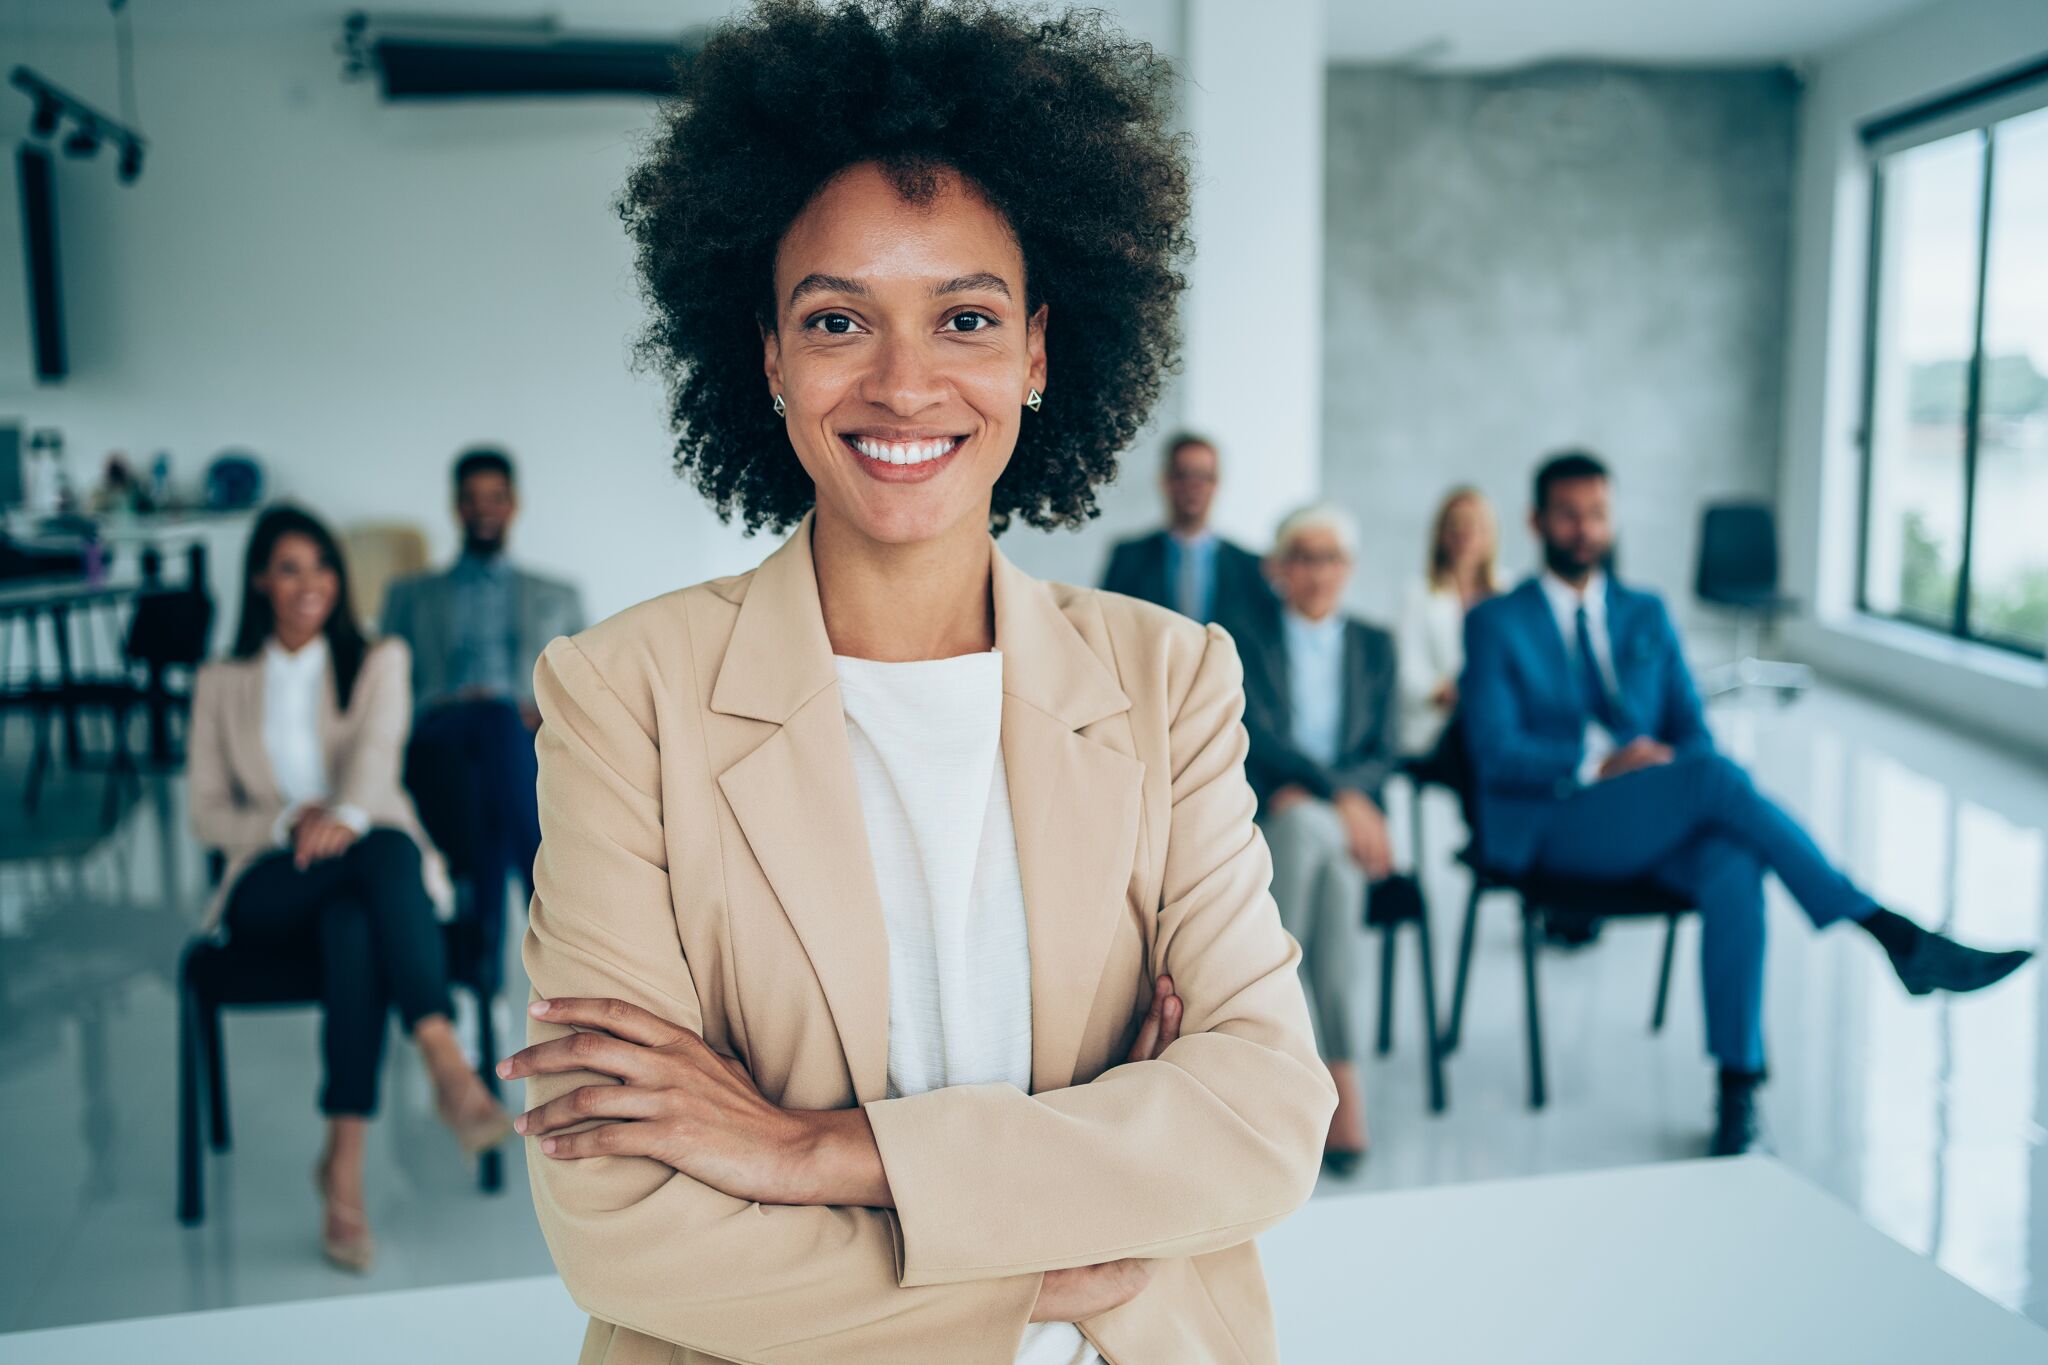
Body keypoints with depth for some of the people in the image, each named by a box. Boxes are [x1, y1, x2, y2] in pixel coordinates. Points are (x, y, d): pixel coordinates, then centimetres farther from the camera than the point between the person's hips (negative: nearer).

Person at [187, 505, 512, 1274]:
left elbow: (378, 750, -7)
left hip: (372, 865, 1)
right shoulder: (221, 684, 18)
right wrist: (288, 822, -13)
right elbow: (207, 814, 10)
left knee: (353, 926, -39)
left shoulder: (379, 662, 15)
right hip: (272, 893, 0)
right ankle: (448, 1068, -50)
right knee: (387, 849, -37)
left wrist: (346, 817, -30)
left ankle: (344, 1164, -43)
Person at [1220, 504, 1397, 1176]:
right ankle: (1340, 1069, -34)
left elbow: (1381, 755, 8)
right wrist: (1338, 794, -22)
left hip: (1346, 820, 2)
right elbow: (1256, 735, -8)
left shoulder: (1375, 646, 18)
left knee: (1310, 831, -35)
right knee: (1316, 837, -37)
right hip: (1261, 821, -2)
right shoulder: (1243, 635, 7)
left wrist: (1315, 792, -12)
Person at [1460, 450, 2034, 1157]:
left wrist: (1694, 781, -11)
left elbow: (1691, 729, 13)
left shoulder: (1647, 614, 20)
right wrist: (1598, 765, -20)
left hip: (1656, 824, 4)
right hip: (1552, 824, -4)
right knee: (1716, 776, -31)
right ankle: (1896, 937, -27)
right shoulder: (1495, 623, 6)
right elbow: (1495, 752, -6)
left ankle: (1739, 1088, -27)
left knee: (1733, 865, -32)